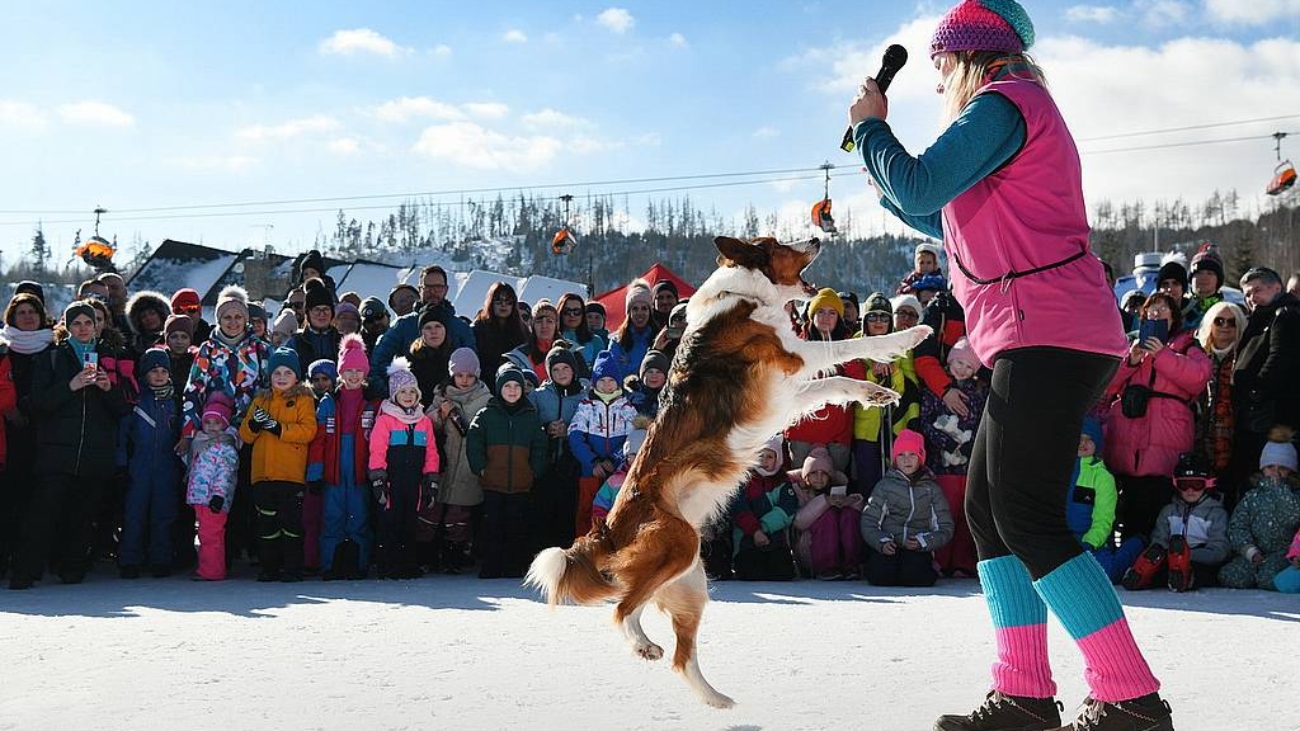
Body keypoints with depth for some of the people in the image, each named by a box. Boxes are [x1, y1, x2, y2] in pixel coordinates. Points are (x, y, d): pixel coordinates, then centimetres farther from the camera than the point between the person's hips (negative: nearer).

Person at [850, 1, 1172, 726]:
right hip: (1048, 340, 11)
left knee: (1027, 520, -13)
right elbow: (957, 224, 33)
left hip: (1047, 336, -11)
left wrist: (871, 125, 1)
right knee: (988, 509, 10)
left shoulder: (1002, 102, -7)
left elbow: (918, 189, -15)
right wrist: (887, 187, 28)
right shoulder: (1027, 107, 26)